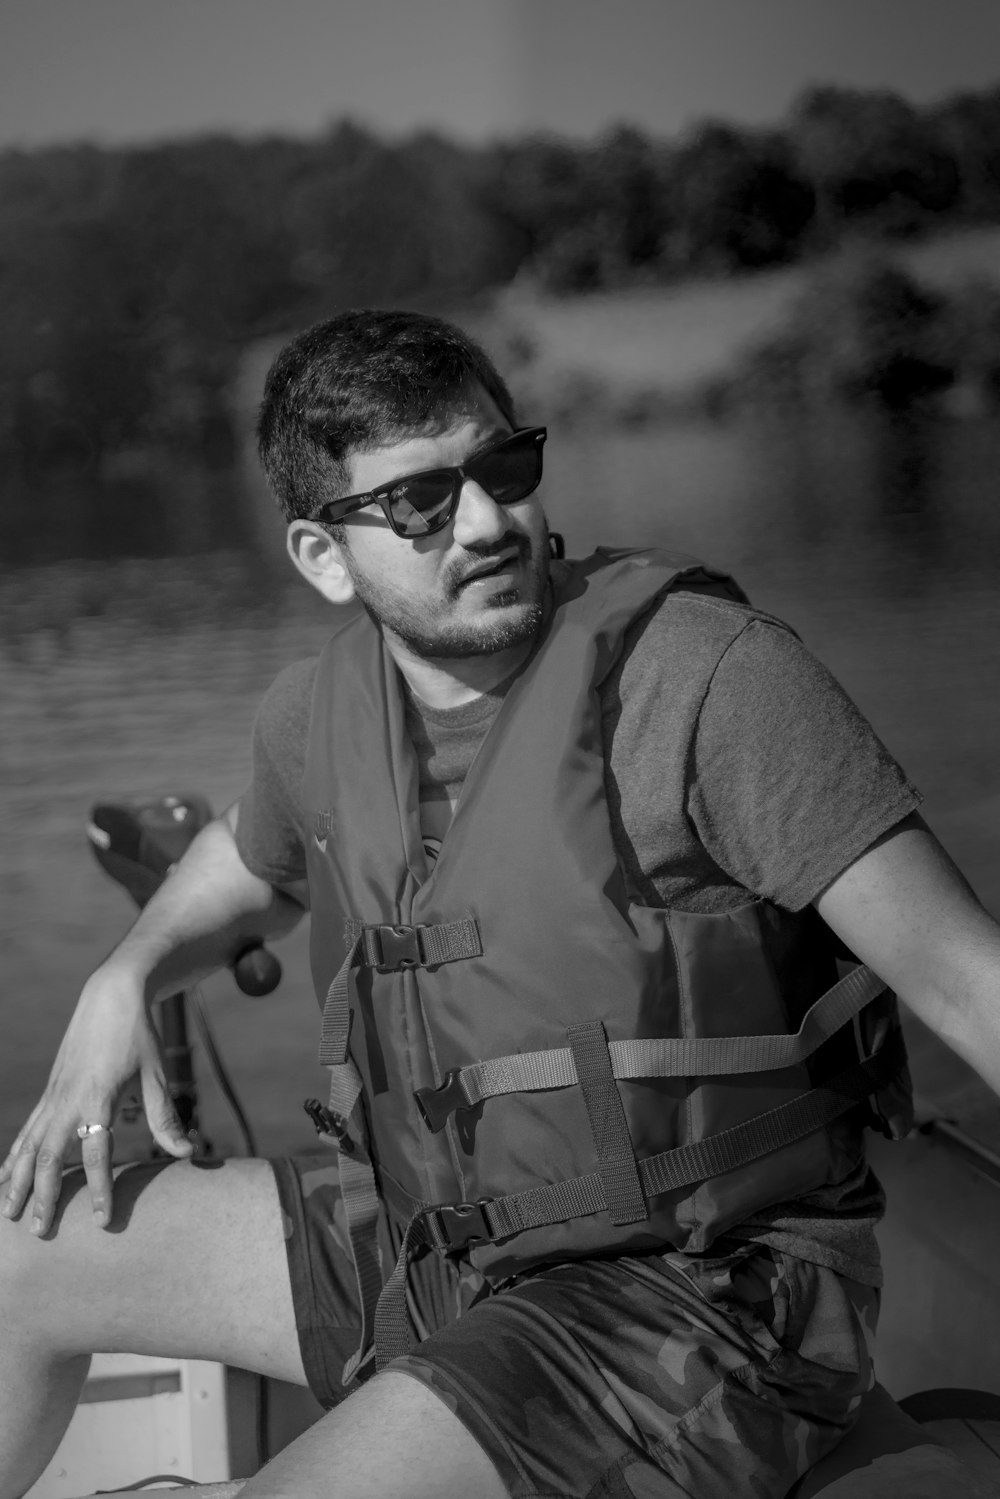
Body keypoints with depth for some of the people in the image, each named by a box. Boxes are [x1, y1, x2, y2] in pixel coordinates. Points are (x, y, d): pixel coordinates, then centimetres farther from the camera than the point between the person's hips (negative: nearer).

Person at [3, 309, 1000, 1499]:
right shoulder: (323, 710, 3)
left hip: (699, 1286, -7)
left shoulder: (703, 672, -18)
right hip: (434, 1242, 7)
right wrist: (123, 983, 8)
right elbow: (249, 862, 27)